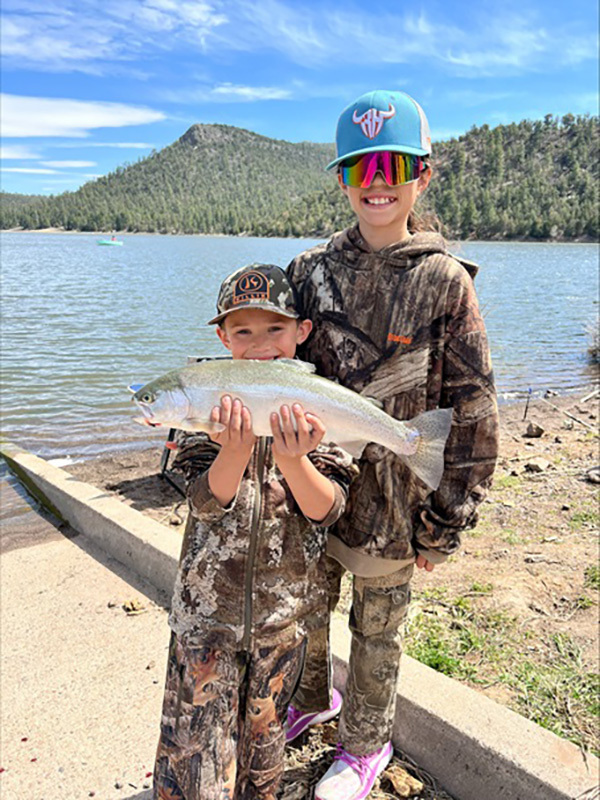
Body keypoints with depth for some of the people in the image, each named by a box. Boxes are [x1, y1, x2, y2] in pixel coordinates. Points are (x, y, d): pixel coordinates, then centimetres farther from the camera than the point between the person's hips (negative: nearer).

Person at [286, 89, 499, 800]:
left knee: (376, 631, 17)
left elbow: (472, 412, -8)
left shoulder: (445, 281, -10)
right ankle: (309, 699, 54)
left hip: (389, 499, -3)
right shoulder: (311, 270, 0)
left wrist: (445, 523, -8)